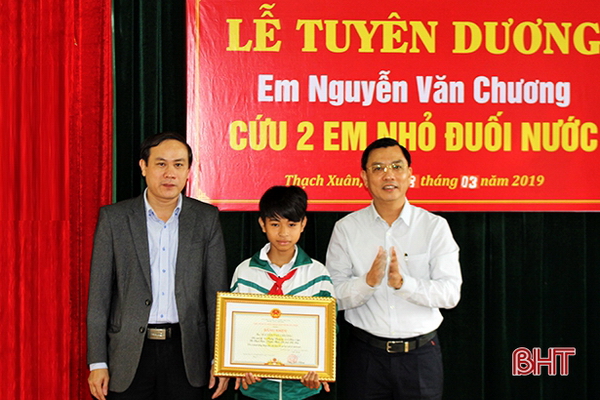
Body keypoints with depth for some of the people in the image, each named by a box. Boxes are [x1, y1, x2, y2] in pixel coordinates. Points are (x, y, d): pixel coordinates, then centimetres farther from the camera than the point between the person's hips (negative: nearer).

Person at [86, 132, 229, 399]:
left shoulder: (206, 219, 3)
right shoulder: (114, 218, 0)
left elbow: (216, 293, 4)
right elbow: (99, 295, 0)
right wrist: (97, 363, -3)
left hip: (185, 353, 1)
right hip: (129, 354, -1)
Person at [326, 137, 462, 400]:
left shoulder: (434, 226, 0)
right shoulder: (346, 228, 1)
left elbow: (451, 294, -8)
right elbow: (334, 296, -4)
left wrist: (403, 282, -22)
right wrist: (368, 281, -22)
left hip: (421, 355, 0)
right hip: (366, 355, 0)